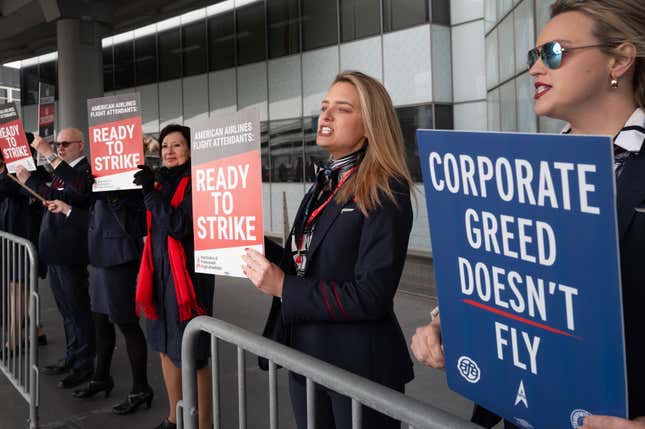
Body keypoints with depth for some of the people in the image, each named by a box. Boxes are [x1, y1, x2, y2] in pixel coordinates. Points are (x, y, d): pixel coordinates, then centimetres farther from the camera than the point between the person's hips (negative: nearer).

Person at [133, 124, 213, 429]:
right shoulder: (163, 180, 11)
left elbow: (179, 226, -21)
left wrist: (150, 192, -20)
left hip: (186, 274, -8)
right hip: (159, 272, 8)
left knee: (192, 354, -1)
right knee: (166, 347, 16)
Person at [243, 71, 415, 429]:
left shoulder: (386, 192, -16)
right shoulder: (323, 187, 9)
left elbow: (370, 297, -22)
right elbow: (306, 266, 11)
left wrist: (284, 288, -19)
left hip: (359, 365, -7)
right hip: (305, 356, 8)